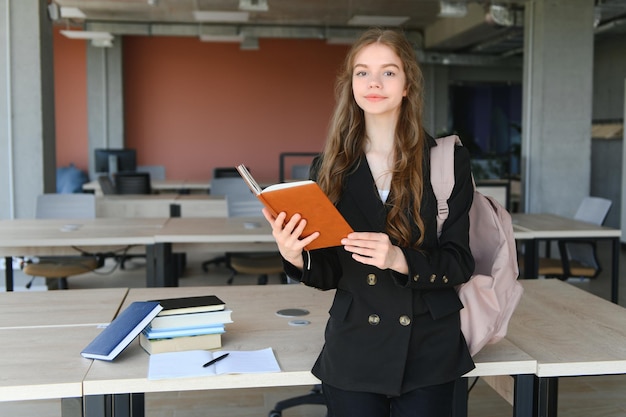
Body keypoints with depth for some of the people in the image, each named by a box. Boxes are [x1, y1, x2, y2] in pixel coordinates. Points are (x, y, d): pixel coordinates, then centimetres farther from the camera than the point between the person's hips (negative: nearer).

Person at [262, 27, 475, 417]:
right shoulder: (331, 167, 1)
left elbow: (460, 263, -5)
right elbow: (329, 273, 3)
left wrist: (401, 260, -23)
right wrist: (295, 257, -19)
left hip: (429, 352, -1)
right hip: (354, 352, 1)